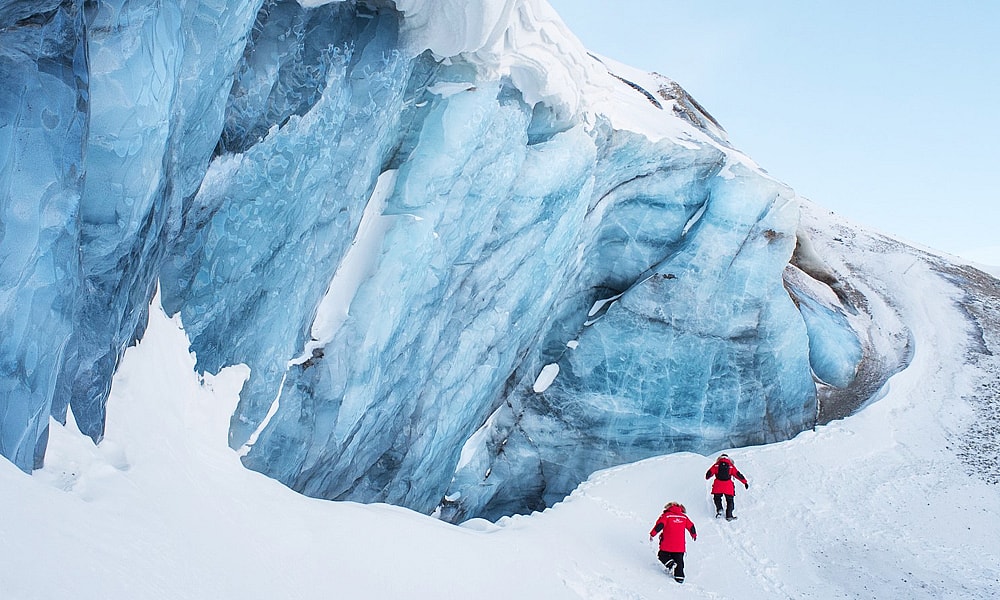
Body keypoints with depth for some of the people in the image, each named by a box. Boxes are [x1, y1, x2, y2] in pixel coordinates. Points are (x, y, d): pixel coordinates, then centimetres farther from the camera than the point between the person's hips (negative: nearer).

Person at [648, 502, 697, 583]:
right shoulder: (684, 517, 9)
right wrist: (694, 534, 33)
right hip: (680, 545, 3)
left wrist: (652, 534, -9)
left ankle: (670, 564, -12)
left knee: (662, 555, 13)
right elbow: (691, 527, 14)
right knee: (679, 560, 12)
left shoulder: (666, 515, -2)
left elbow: (659, 525, -14)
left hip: (667, 544, -3)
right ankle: (679, 576, 7)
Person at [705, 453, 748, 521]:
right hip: (728, 486, 0)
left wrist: (707, 477, 33)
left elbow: (710, 473, 10)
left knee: (717, 498, 21)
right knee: (730, 500, 13)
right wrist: (745, 482, 9)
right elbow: (738, 474, 5)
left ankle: (719, 509, -2)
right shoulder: (731, 466, 6)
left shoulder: (716, 465, 7)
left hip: (718, 485, 0)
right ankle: (729, 515, 6)